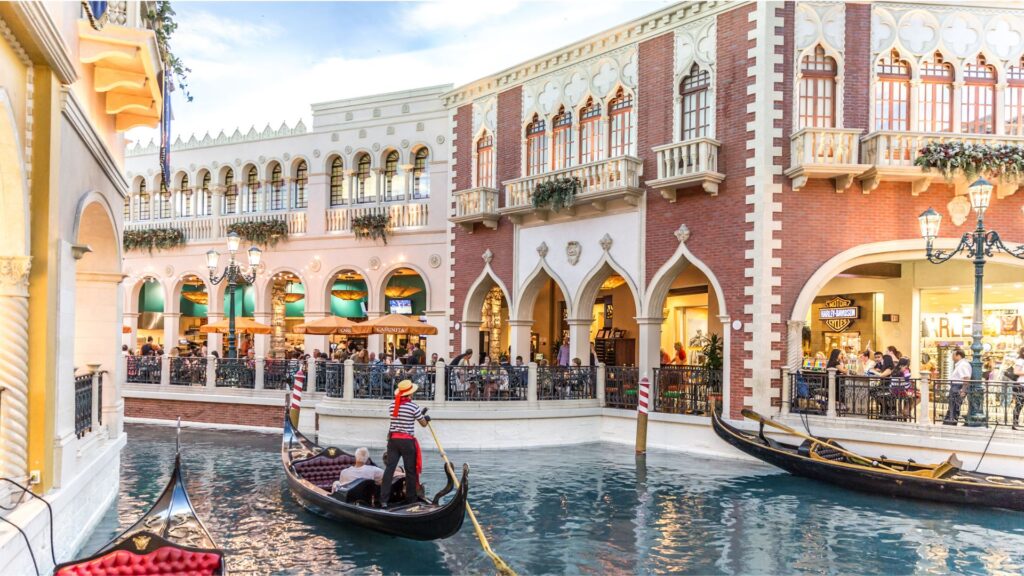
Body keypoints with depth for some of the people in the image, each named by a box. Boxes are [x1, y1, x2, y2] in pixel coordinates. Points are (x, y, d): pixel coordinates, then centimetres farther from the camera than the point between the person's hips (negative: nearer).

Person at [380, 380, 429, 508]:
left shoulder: (392, 405, 4)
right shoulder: (413, 406, -10)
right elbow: (423, 424, 1)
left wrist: (420, 414, 21)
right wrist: (426, 418, 24)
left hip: (393, 439, 4)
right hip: (407, 441, -4)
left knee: (389, 468, 2)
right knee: (410, 471, 7)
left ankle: (384, 500, -2)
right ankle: (411, 500, 14)